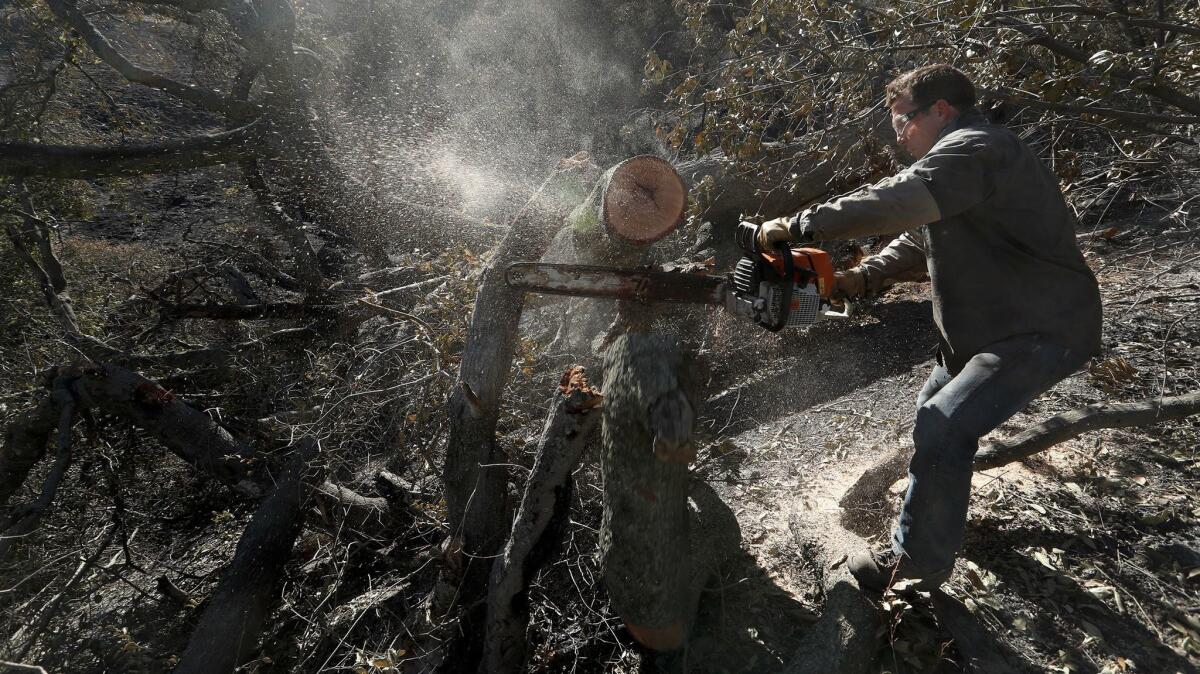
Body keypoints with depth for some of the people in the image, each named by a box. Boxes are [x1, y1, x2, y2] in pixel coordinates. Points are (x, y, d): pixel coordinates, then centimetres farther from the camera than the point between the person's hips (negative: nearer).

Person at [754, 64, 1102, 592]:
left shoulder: (972, 148, -20)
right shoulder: (958, 159, 14)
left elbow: (890, 204, -35)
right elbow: (917, 238, 16)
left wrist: (795, 226, -29)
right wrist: (864, 276, -1)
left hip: (1043, 331, -11)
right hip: (990, 328, 11)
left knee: (942, 429, -17)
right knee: (934, 406, 21)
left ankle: (916, 567, -1)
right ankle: (941, 514, 42)